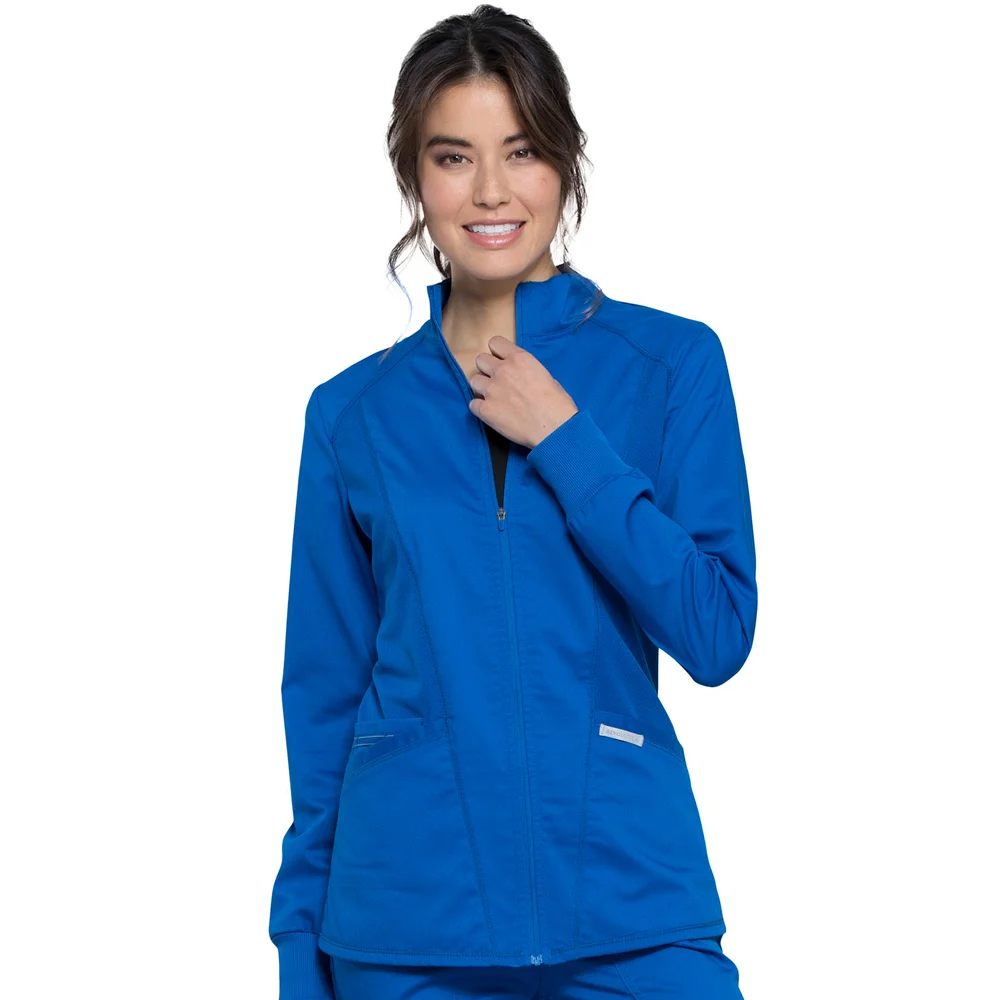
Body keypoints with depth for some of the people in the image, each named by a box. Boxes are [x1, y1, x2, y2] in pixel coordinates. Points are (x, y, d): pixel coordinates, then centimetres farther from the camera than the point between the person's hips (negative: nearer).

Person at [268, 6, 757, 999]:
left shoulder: (673, 362, 0)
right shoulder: (353, 413, 5)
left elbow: (717, 635, -7)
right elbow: (325, 694, 8)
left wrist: (566, 440, -12)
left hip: (623, 891, -1)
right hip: (407, 918, 1)